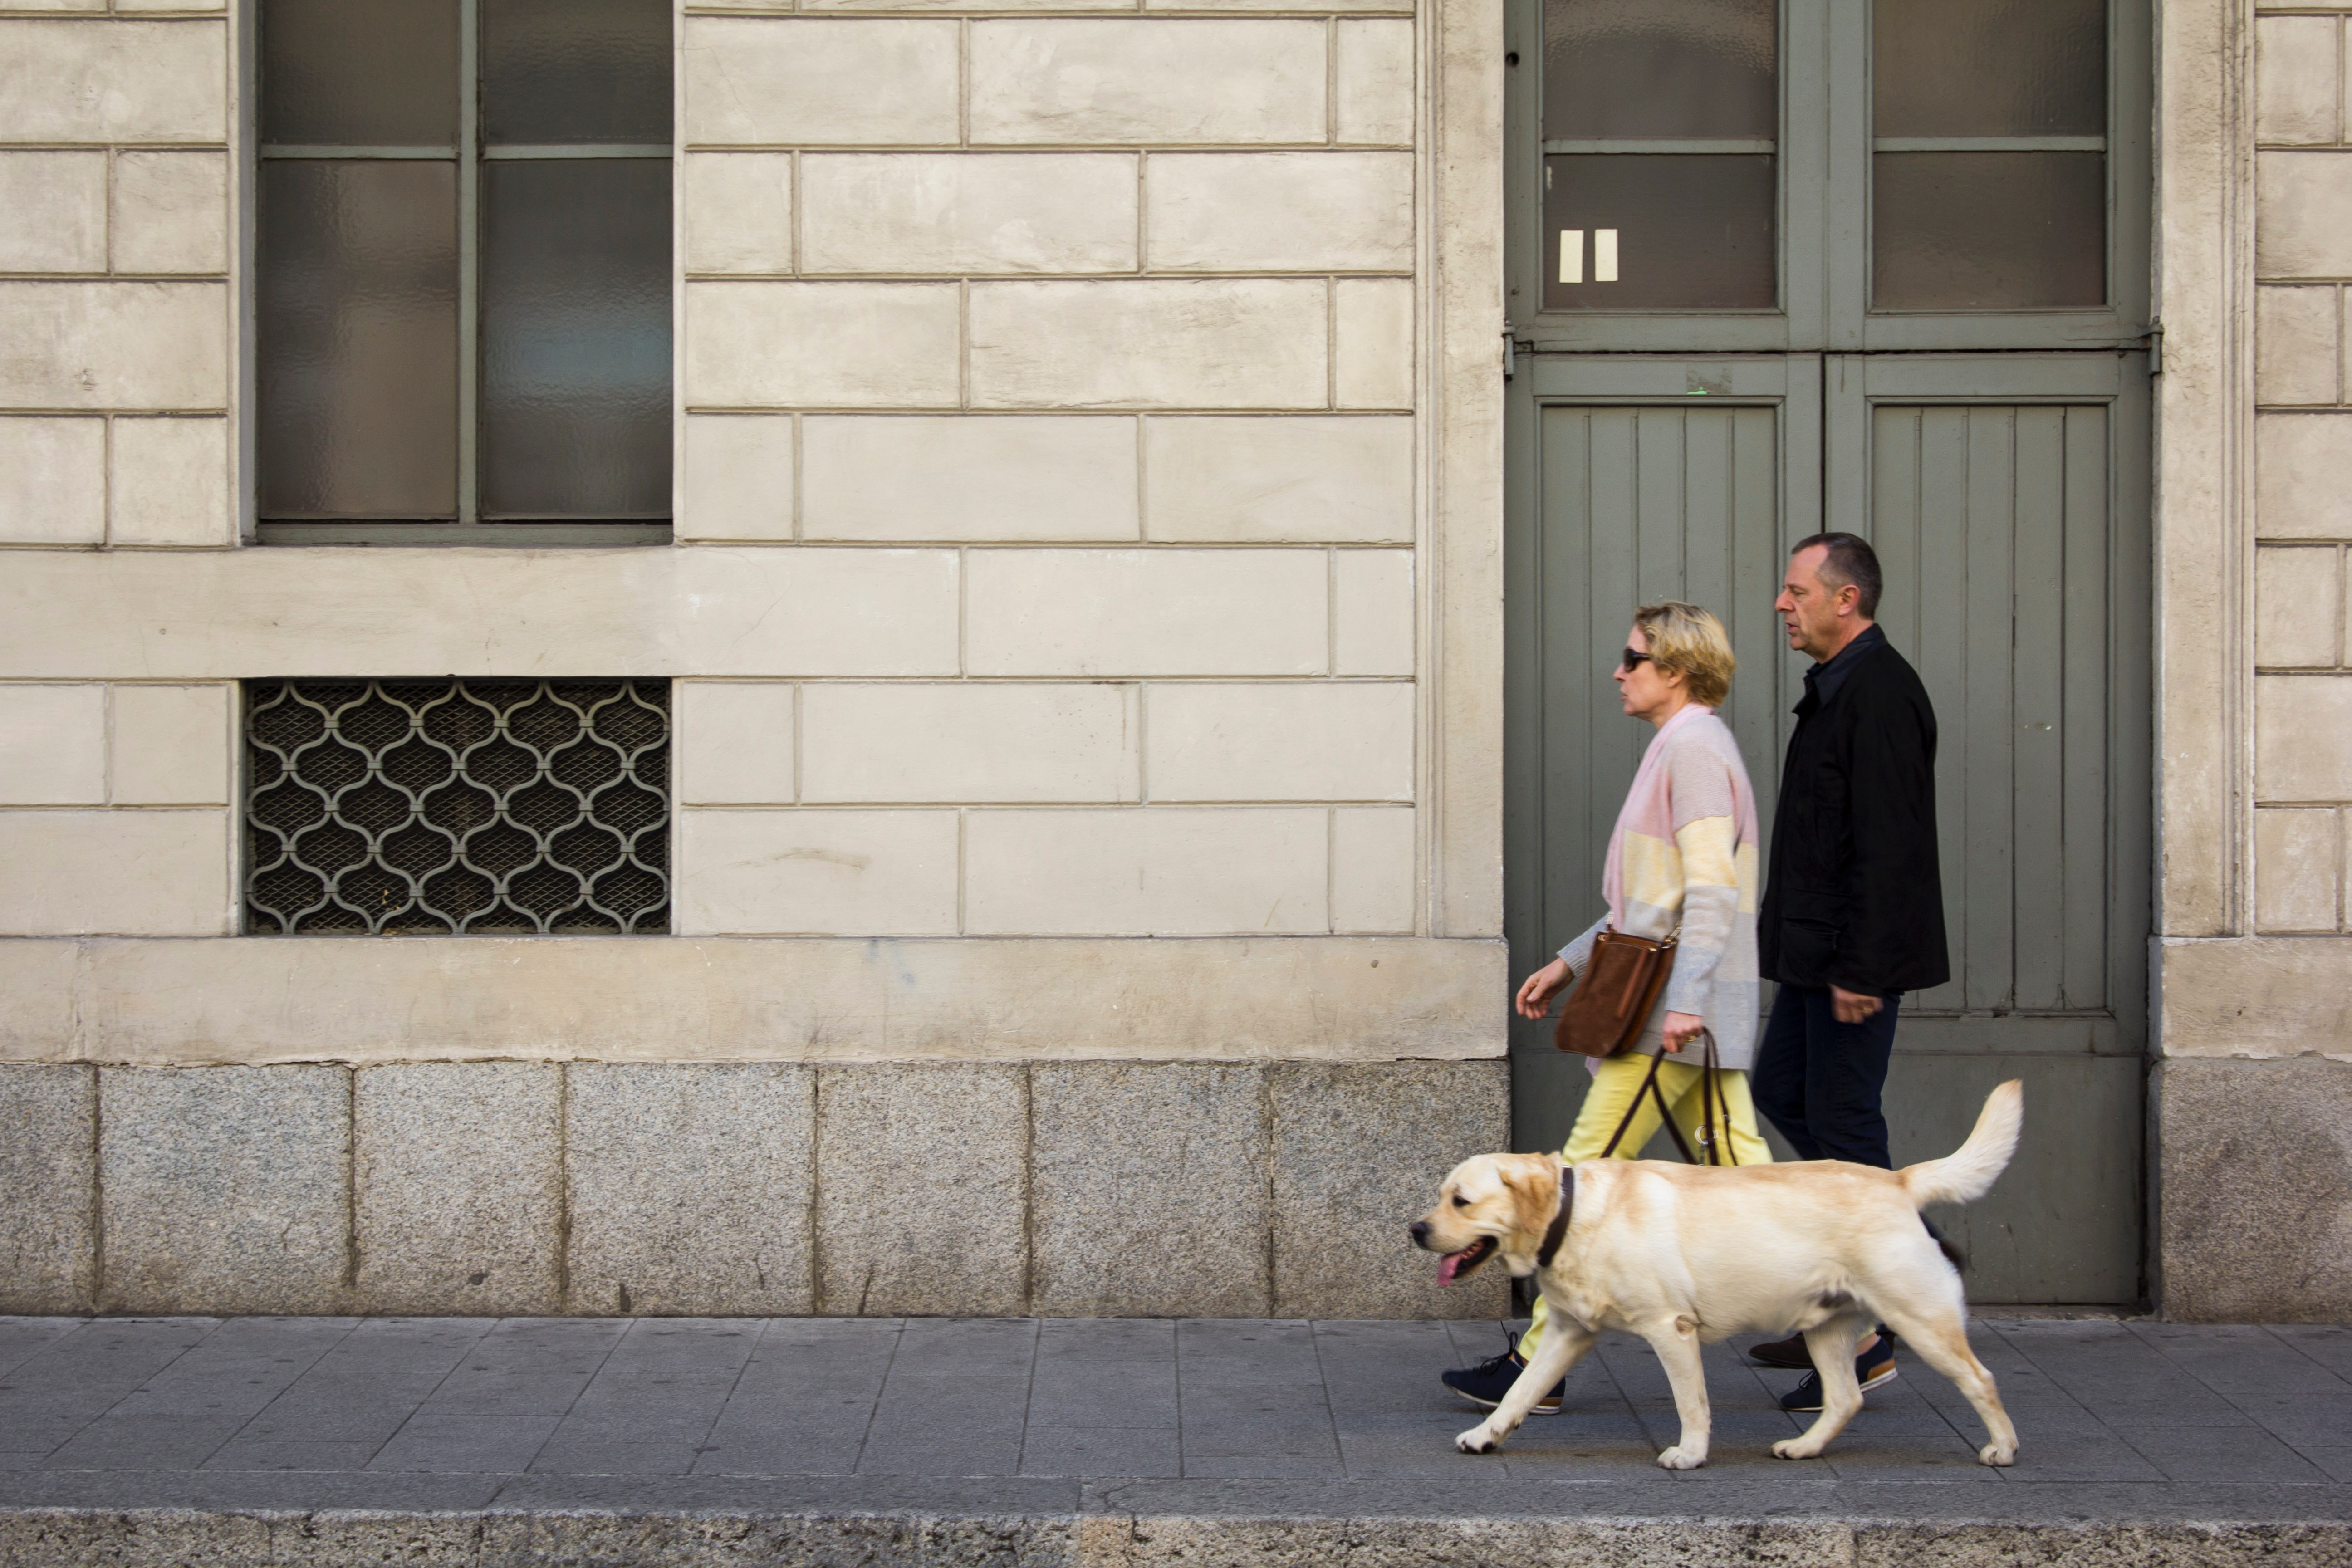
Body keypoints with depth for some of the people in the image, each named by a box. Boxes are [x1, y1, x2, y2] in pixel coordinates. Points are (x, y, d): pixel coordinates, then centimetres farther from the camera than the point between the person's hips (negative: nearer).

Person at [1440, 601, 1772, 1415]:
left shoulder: (1693, 748, -11)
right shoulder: (1687, 748, 20)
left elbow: (1711, 888, -21)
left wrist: (1685, 1000, -28)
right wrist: (1571, 962, 25)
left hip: (1674, 1011, -10)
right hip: (1690, 1009, 10)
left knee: (1590, 1173, -6)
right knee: (1740, 1172, 8)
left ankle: (1538, 1363, -1)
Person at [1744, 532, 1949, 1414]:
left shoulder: (1878, 692, -17)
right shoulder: (1837, 687, 15)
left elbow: (1888, 844, -22)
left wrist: (1859, 968, -24)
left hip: (1857, 956, -11)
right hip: (1819, 952, 11)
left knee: (1841, 1117, -4)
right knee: (1781, 1090, 15)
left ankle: (1865, 1340, 5)